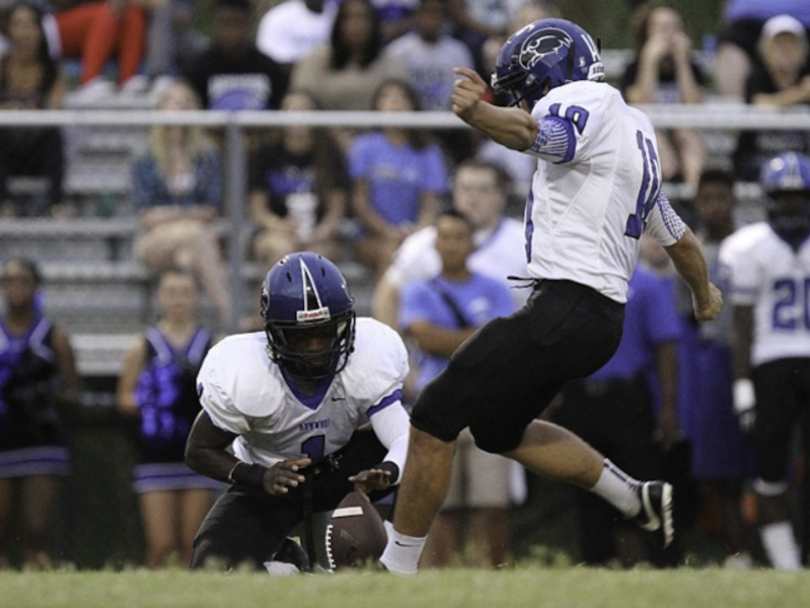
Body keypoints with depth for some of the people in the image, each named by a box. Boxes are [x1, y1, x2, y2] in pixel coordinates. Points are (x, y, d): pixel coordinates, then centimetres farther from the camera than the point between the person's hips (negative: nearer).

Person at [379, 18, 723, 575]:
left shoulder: (588, 98, -4)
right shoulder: (636, 132, 25)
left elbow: (536, 134, -30)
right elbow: (680, 239, 36)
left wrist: (478, 113, -49)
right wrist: (706, 295, 55)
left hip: (566, 309, -10)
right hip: (604, 318, 10)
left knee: (435, 419, -7)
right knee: (501, 430, 25)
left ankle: (396, 573, -5)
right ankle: (639, 500, 26)